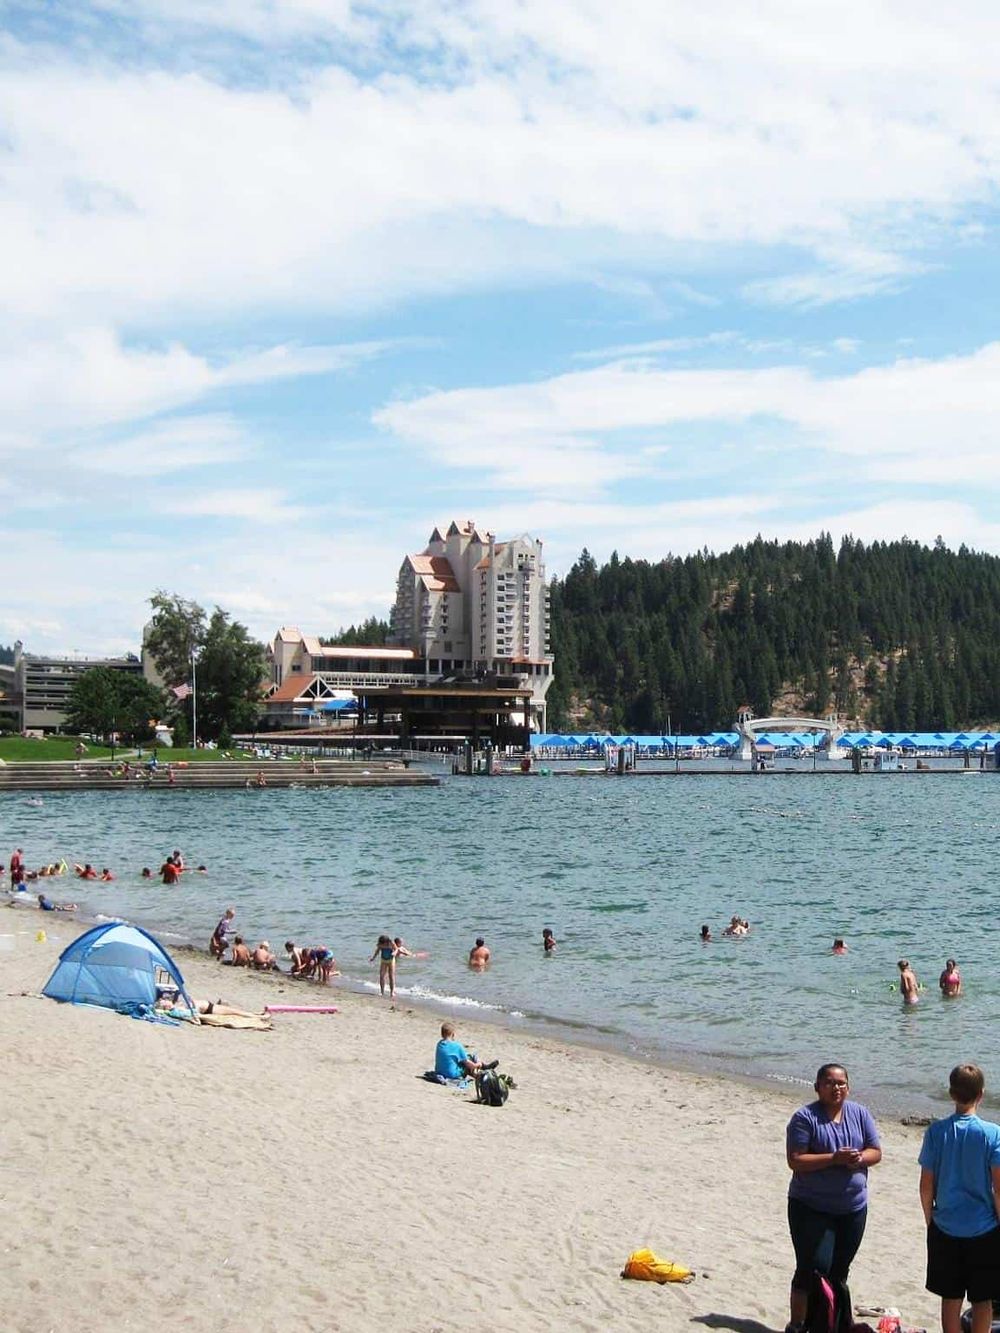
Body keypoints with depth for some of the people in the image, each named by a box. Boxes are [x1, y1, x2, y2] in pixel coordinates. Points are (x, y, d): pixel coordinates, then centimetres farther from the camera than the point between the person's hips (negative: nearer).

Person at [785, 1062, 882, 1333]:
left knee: (839, 1271, 14)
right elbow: (795, 1160, -17)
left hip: (853, 1208, 5)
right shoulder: (805, 1117, -11)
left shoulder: (860, 1114, 4)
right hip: (811, 1208, -5)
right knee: (813, 1269, -8)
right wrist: (834, 1158, -25)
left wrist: (859, 1158, -17)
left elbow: (876, 1152, 6)